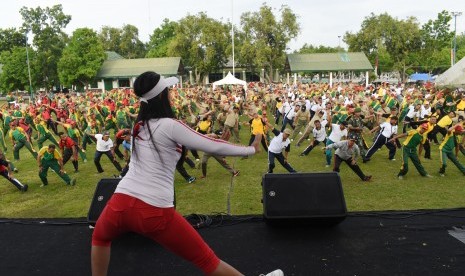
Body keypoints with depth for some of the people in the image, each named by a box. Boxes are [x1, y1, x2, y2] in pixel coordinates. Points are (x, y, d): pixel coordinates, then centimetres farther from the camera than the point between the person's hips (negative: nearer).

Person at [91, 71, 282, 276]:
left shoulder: (138, 126, 11)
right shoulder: (169, 125, -8)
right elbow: (213, 147, -7)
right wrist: (251, 149, 3)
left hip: (121, 203, 5)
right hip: (155, 212, -5)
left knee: (100, 238, 39)